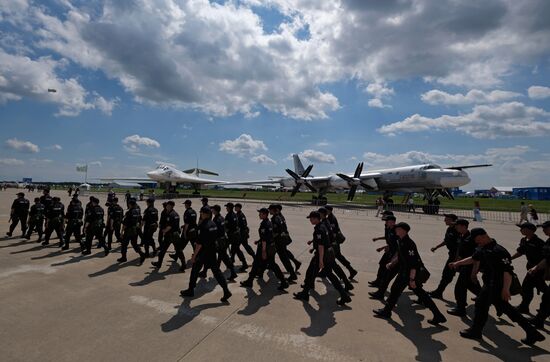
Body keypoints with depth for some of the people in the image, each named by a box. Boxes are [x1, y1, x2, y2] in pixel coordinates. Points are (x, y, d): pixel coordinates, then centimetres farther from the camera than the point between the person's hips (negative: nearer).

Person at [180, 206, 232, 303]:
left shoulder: (204, 226, -20)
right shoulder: (213, 224, 5)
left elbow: (199, 243, -21)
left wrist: (194, 255, -14)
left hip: (203, 253, -7)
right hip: (212, 252, 7)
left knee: (195, 271, 13)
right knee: (216, 271, 9)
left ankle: (191, 290, 28)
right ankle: (226, 291, 5)